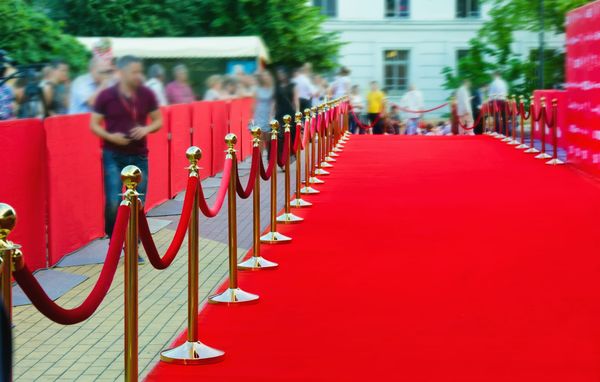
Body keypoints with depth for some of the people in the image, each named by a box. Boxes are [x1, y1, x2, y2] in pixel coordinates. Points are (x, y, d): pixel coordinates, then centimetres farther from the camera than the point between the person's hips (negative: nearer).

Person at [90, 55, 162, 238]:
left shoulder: (147, 95, -1)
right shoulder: (106, 96, -8)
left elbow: (158, 121, 9)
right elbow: (94, 125, -1)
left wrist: (146, 129, -12)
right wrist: (110, 136, -19)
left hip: (139, 156, 2)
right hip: (113, 156, -2)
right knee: (113, 204, -10)